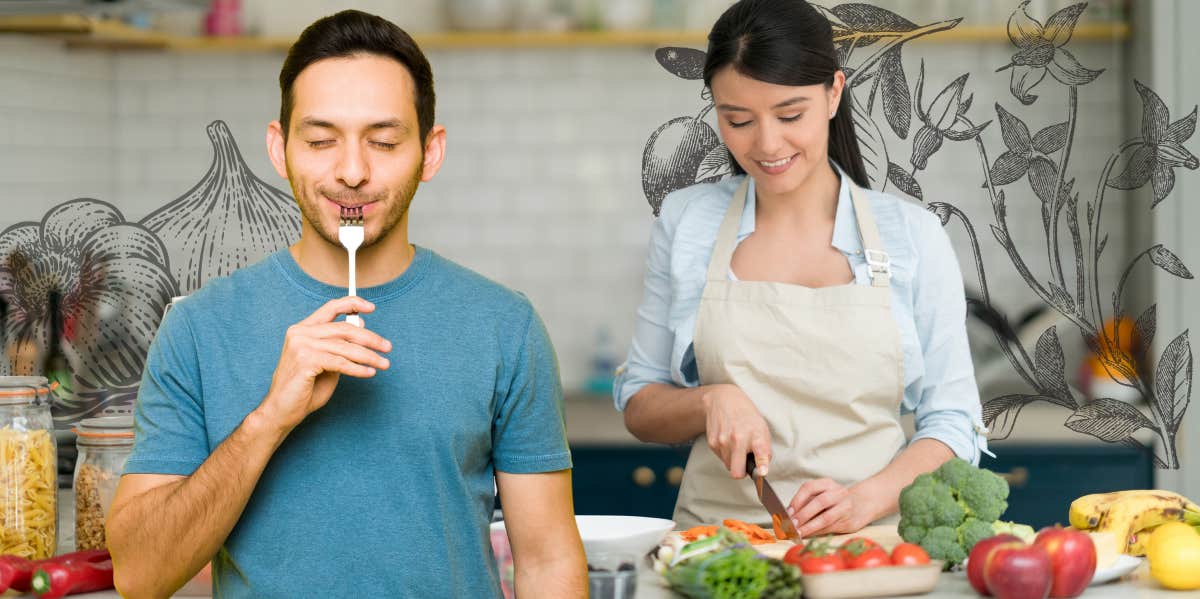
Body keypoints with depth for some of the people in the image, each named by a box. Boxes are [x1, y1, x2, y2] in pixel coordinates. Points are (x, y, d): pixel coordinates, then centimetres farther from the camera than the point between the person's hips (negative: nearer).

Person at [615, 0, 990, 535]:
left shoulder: (912, 235, 4)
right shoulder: (685, 222, 7)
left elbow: (951, 425, 5)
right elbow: (639, 406, 13)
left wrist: (865, 500, -13)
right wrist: (710, 402, -8)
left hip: (868, 546, 0)